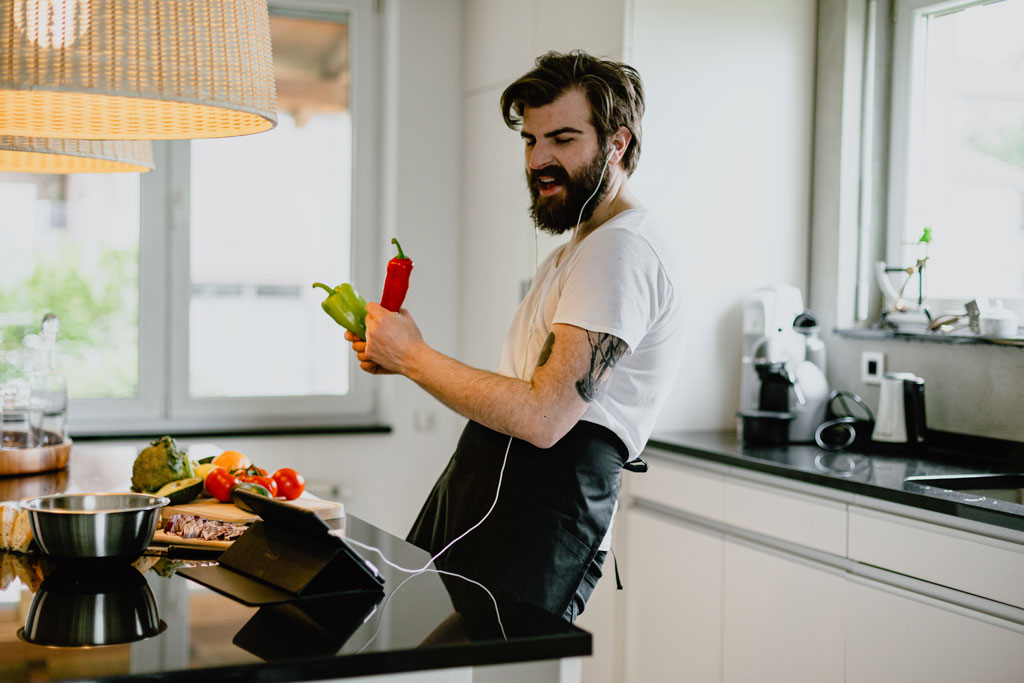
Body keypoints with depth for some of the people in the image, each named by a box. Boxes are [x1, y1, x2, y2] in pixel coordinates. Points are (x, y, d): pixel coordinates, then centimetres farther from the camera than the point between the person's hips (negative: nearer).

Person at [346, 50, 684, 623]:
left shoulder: (624, 249, -12)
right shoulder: (581, 244, 23)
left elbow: (543, 417, -21)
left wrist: (413, 355, -9)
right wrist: (397, 358, 10)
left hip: (542, 507, -9)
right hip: (482, 489, 10)